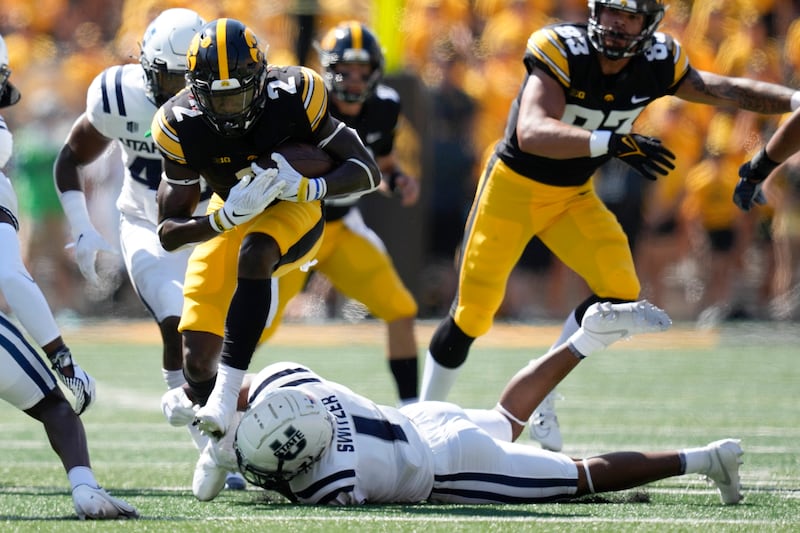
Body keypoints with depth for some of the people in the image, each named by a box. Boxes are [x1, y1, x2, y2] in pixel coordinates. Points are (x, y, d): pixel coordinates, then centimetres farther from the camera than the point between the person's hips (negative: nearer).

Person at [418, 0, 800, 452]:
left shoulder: (658, 63, -13)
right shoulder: (559, 51, -29)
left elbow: (728, 91, -1)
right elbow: (532, 133, -42)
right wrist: (613, 142, -53)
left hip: (573, 196, 5)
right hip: (514, 188, -4)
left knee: (620, 291, -15)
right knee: (472, 313, -3)